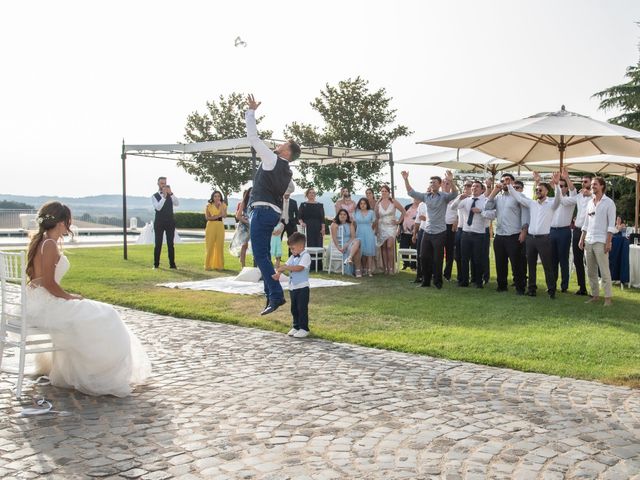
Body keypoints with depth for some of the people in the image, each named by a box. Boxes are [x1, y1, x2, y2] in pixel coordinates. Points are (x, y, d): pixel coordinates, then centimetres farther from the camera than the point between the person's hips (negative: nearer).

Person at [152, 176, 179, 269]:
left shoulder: (170, 195, 9)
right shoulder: (154, 196, 1)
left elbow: (177, 204, -9)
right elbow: (158, 207, -15)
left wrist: (170, 193, -19)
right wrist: (164, 196, -22)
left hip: (170, 222, 2)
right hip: (159, 222, -2)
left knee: (170, 244, 3)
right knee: (158, 244, 1)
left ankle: (172, 264, 5)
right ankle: (156, 264, 8)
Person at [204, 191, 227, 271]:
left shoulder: (223, 205, 11)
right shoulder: (208, 206, 5)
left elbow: (224, 215, -5)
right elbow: (207, 217, -5)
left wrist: (220, 205, -8)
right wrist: (218, 216, -10)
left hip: (220, 226, 2)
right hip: (211, 226, -2)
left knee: (220, 246, -1)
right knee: (210, 246, -4)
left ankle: (219, 265, 4)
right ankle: (208, 265, 0)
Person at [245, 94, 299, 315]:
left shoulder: (272, 159, -6)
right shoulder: (287, 171, 17)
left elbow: (253, 137, -9)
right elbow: (291, 189, 39)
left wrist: (251, 111, -2)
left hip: (263, 210, -9)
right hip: (273, 212, 9)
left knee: (260, 256, -11)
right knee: (263, 255, 13)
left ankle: (276, 295, -15)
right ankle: (271, 295, 15)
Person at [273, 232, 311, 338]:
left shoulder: (306, 256, -12)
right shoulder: (293, 257, 12)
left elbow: (299, 268, -25)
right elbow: (285, 266, 6)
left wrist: (285, 267, -27)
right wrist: (278, 273, -14)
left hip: (302, 287, -8)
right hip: (292, 287, 8)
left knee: (302, 308, -2)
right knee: (294, 308, 14)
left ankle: (304, 328, 5)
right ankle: (295, 327, 24)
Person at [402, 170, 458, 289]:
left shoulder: (444, 196, -8)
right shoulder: (426, 196, 7)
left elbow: (454, 194, -27)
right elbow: (411, 192, 12)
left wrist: (451, 181, -43)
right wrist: (406, 180, 1)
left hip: (439, 233, -5)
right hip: (427, 232, 5)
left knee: (437, 259, 3)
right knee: (424, 257, 9)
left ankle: (438, 282, 16)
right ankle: (426, 281, 22)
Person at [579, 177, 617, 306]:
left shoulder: (608, 203, -3)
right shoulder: (590, 203, 14)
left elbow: (611, 224, -7)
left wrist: (608, 242, -14)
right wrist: (582, 239, 11)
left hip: (601, 242, -6)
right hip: (588, 241, 6)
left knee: (604, 271, -6)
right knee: (591, 271, 8)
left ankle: (608, 297, -2)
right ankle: (595, 295, 15)